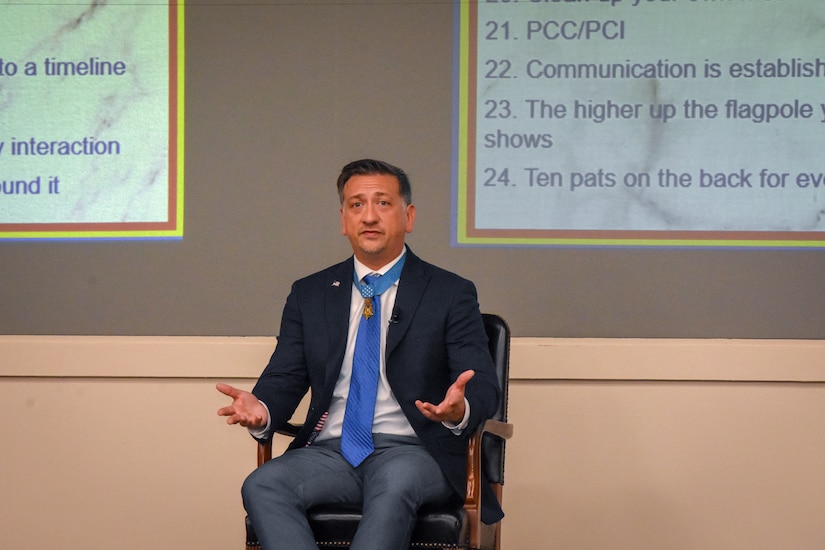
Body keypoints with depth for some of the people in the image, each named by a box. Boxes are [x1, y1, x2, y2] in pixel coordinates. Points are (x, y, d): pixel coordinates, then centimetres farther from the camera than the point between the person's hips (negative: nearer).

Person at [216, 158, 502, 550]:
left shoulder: (451, 294, 7)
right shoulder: (309, 295, 17)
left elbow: (483, 386, -1)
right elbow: (284, 380, 12)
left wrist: (459, 410, -27)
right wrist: (260, 410, -13)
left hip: (412, 450, -3)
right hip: (331, 452, 3)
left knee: (394, 485, -37)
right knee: (261, 485, -27)